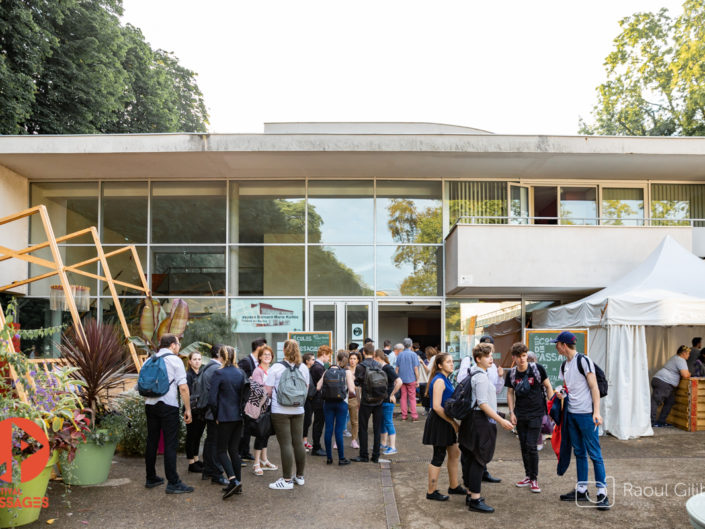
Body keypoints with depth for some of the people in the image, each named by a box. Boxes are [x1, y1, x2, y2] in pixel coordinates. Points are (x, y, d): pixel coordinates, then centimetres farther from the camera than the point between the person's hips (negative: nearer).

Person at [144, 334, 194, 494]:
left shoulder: (150, 360, 12)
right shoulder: (175, 360, -5)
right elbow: (183, 387, -9)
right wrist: (188, 409, -5)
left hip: (150, 404, 6)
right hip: (168, 405, -6)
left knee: (152, 441, 13)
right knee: (170, 444, -4)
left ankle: (151, 478, 22)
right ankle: (173, 483, -3)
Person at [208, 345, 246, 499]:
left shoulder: (219, 374, -11)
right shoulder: (241, 373, 6)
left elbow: (212, 399, -13)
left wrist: (216, 416, -1)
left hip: (226, 417, -6)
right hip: (239, 416, 6)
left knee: (222, 450, 3)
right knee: (234, 449, 14)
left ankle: (233, 479, -14)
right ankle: (238, 484, 15)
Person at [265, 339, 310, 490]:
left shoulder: (276, 368, -9)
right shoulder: (304, 368, 5)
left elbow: (267, 391, -7)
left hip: (280, 411, -4)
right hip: (298, 410, 4)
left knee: (286, 444, -2)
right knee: (298, 442, 11)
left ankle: (287, 480, 2)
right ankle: (299, 476, 22)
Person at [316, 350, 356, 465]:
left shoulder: (327, 371, 5)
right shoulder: (347, 372, -4)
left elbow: (318, 387, 0)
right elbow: (351, 390, -12)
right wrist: (353, 393, 10)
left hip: (328, 402, 3)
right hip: (341, 403, -3)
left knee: (328, 429, 7)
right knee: (339, 431, 0)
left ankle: (329, 457, 13)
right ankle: (341, 458, 6)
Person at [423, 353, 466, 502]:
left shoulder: (445, 380, 13)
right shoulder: (439, 381, -18)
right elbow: (436, 406, -24)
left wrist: (452, 422, 17)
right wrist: (453, 422, -20)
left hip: (445, 421, 10)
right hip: (438, 422, -10)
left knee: (455, 452, 16)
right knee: (439, 456, -2)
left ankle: (454, 486, 29)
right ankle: (431, 492, 8)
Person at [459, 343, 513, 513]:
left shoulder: (472, 373, 14)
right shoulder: (481, 377, -17)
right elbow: (483, 403, -22)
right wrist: (501, 421, -21)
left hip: (471, 419, 10)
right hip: (481, 421, -10)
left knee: (470, 458, 15)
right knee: (479, 460, -7)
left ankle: (470, 493, 25)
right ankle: (475, 500, -4)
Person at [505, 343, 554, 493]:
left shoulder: (537, 369, -8)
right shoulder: (511, 374, 0)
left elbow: (548, 387, 0)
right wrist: (511, 412, 2)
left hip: (536, 413, -4)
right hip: (520, 415, 4)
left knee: (531, 446, -7)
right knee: (523, 446, 10)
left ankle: (534, 479, 7)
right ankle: (528, 476, 24)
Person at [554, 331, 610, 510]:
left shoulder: (583, 360, -11)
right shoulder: (564, 365, 13)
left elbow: (594, 387, -13)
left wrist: (596, 412, -19)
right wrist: (562, 395, 1)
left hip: (586, 414, -8)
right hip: (571, 414, 8)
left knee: (594, 454, -5)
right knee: (579, 453, 13)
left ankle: (602, 493, 0)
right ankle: (581, 490, 21)